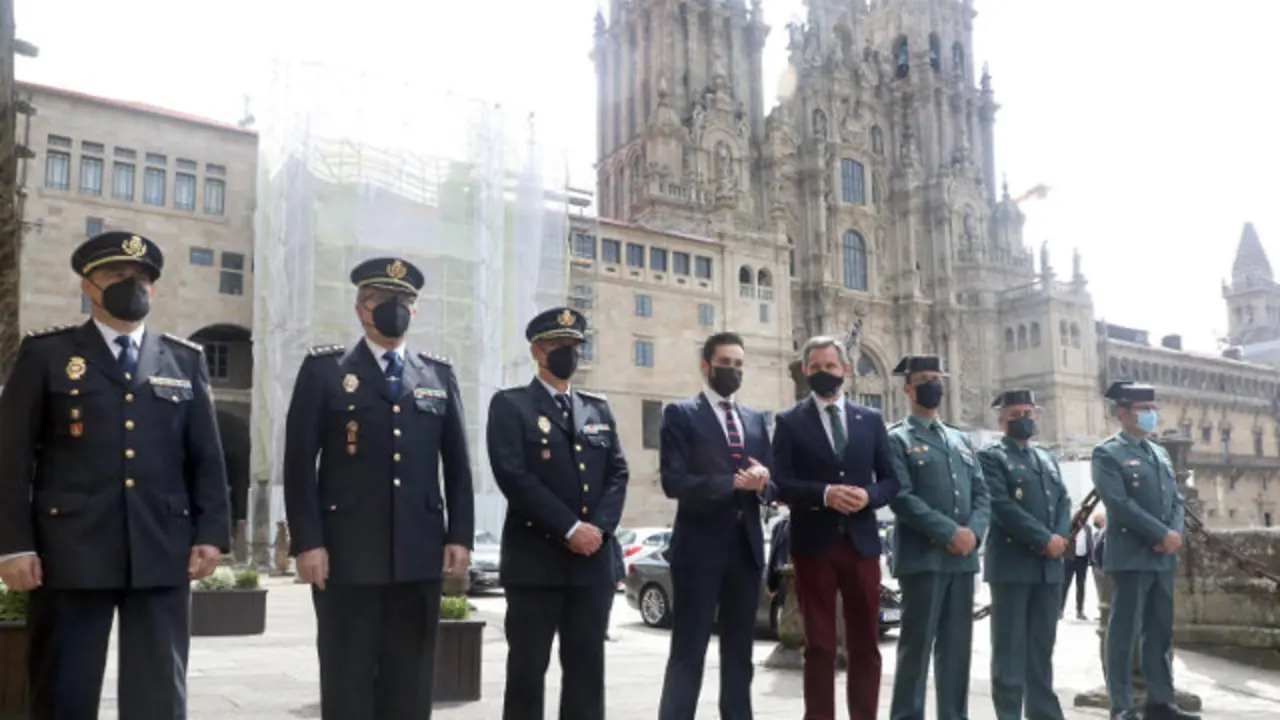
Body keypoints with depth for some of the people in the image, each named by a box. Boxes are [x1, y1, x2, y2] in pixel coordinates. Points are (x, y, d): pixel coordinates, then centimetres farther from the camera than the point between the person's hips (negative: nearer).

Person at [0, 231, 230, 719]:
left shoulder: (185, 360, 13)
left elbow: (206, 457, 10)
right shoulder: (45, 354, 7)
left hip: (163, 554, 2)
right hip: (71, 553, -1)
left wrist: (211, 533, 1)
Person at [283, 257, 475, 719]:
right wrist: (307, 542, -9)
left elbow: (458, 464, 11)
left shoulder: (439, 375, 13)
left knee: (410, 683, 8)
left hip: (420, 554, 3)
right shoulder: (323, 369, 4)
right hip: (346, 554, -2)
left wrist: (460, 536, 2)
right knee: (347, 680, 4)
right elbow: (299, 463, -1)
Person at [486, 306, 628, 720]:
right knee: (527, 669, 2)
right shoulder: (510, 405, 0)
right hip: (535, 560, -4)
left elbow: (618, 473, 10)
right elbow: (513, 475, -12)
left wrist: (599, 526, -8)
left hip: (592, 561, 5)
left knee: (586, 669, 8)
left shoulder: (599, 409, 17)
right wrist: (570, 528, -15)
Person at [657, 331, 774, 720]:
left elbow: (770, 481, 13)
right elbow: (674, 481, -12)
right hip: (700, 548, -5)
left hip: (746, 548, 6)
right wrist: (733, 483, -17)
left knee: (739, 653, 13)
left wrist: (762, 482, -11)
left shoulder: (756, 419, 15)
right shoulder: (680, 414, -2)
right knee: (687, 655, -1)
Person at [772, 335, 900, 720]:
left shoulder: (871, 419, 10)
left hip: (862, 542, 3)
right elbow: (782, 483, -5)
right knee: (819, 645, 4)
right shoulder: (789, 421, 2)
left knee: (866, 644, 8)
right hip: (813, 543, -2)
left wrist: (868, 495, -12)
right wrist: (824, 494, -20)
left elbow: (891, 479, 9)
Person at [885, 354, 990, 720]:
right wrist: (950, 533, -17)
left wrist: (974, 532, -6)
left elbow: (981, 494, 13)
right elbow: (901, 498, -13)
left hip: (963, 558, 6)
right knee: (916, 645, -3)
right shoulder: (896, 439, -2)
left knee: (958, 647, 9)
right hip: (922, 557, -6)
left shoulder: (960, 439, 19)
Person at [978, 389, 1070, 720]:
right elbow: (1001, 506, -13)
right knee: (1009, 644, -2)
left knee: (1042, 645, 10)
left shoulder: (1048, 459, 20)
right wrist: (1045, 539, -16)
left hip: (1049, 565, 6)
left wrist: (1061, 537, -7)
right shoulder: (990, 457, -2)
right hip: (1011, 563, -6)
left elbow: (1063, 502, 13)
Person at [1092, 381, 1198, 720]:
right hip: (1131, 555, -7)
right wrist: (1162, 535, -16)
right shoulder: (1107, 453, -6)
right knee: (1125, 631, -3)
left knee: (1161, 631, 11)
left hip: (1164, 556, 7)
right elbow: (1120, 504, -16)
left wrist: (1176, 533, -5)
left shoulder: (1160, 453, 18)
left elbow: (1176, 500, 15)